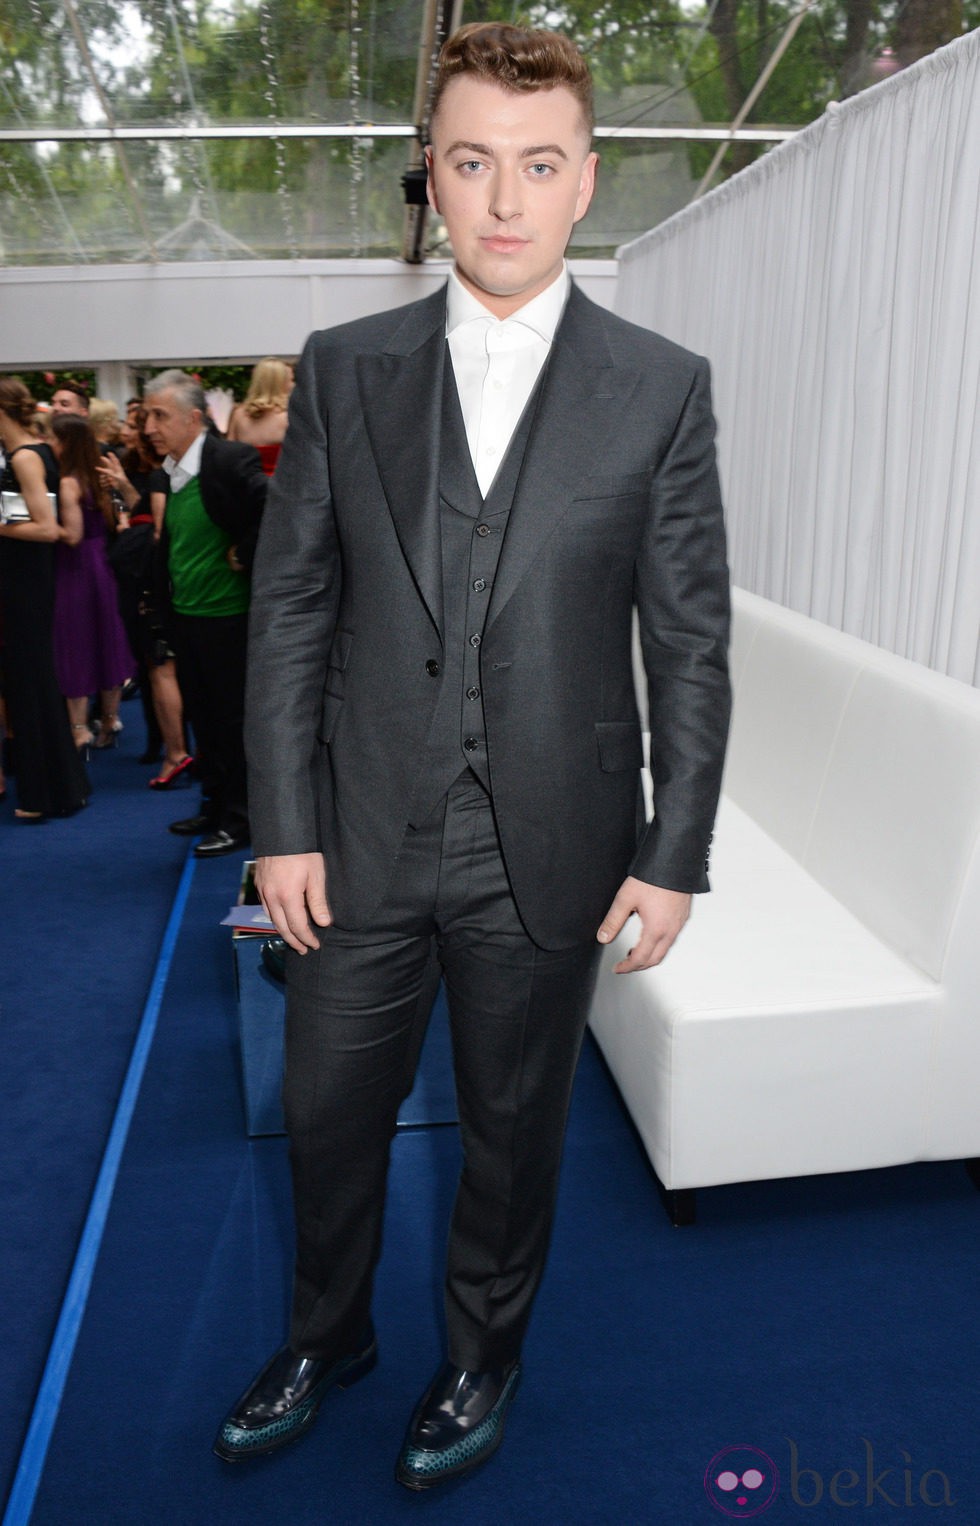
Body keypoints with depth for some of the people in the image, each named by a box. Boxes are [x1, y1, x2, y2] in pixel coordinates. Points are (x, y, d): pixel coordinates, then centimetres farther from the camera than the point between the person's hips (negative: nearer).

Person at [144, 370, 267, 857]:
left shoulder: (231, 460, -16)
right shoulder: (168, 471, 9)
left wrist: (244, 556, -18)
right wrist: (166, 598, 10)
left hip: (227, 616, -8)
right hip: (184, 615, 8)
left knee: (234, 719, 3)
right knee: (202, 716, 16)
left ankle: (239, 817, 16)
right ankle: (215, 803, 30)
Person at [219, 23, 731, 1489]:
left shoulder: (662, 387, -2)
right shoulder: (344, 370, 2)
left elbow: (691, 643, -2)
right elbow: (289, 608, 1)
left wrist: (672, 857, -5)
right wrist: (282, 825, -3)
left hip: (549, 850, -1)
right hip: (365, 834, 2)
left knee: (514, 1126, 16)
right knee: (328, 1112, 17)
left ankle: (482, 1357, 45)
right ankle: (328, 1338, 47)